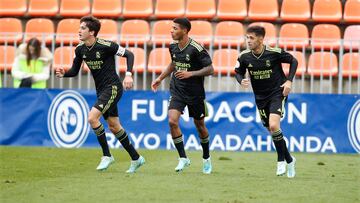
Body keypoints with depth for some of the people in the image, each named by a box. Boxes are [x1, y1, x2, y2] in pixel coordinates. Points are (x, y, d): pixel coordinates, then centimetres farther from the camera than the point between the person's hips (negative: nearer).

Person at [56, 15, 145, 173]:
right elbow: (74, 71, 9)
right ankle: (136, 158, 23)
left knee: (92, 118, -20)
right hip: (101, 90, 8)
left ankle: (106, 155, -7)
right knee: (114, 126, 11)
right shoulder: (80, 49, 1)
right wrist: (63, 73, -12)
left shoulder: (105, 46, -19)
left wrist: (128, 74, -24)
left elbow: (129, 54, -13)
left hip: (113, 88, -8)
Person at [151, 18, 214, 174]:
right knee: (172, 121, -16)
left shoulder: (196, 49, -18)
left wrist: (190, 74, -24)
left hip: (195, 93, -4)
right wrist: (160, 78, 22)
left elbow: (210, 69, -15)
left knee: (199, 125, 10)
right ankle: (183, 158, -5)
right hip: (177, 90, 4)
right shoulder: (173, 47, 1)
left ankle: (206, 158, 33)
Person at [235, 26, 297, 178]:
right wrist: (241, 81, -14)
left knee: (273, 126, -24)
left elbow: (293, 61, -2)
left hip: (277, 93, -5)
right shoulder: (244, 57, -8)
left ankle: (281, 160, -7)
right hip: (261, 97, 5)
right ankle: (289, 160, 28)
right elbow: (238, 72, 8)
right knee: (272, 131, 8)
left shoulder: (274, 53, -17)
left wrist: (289, 81, -11)